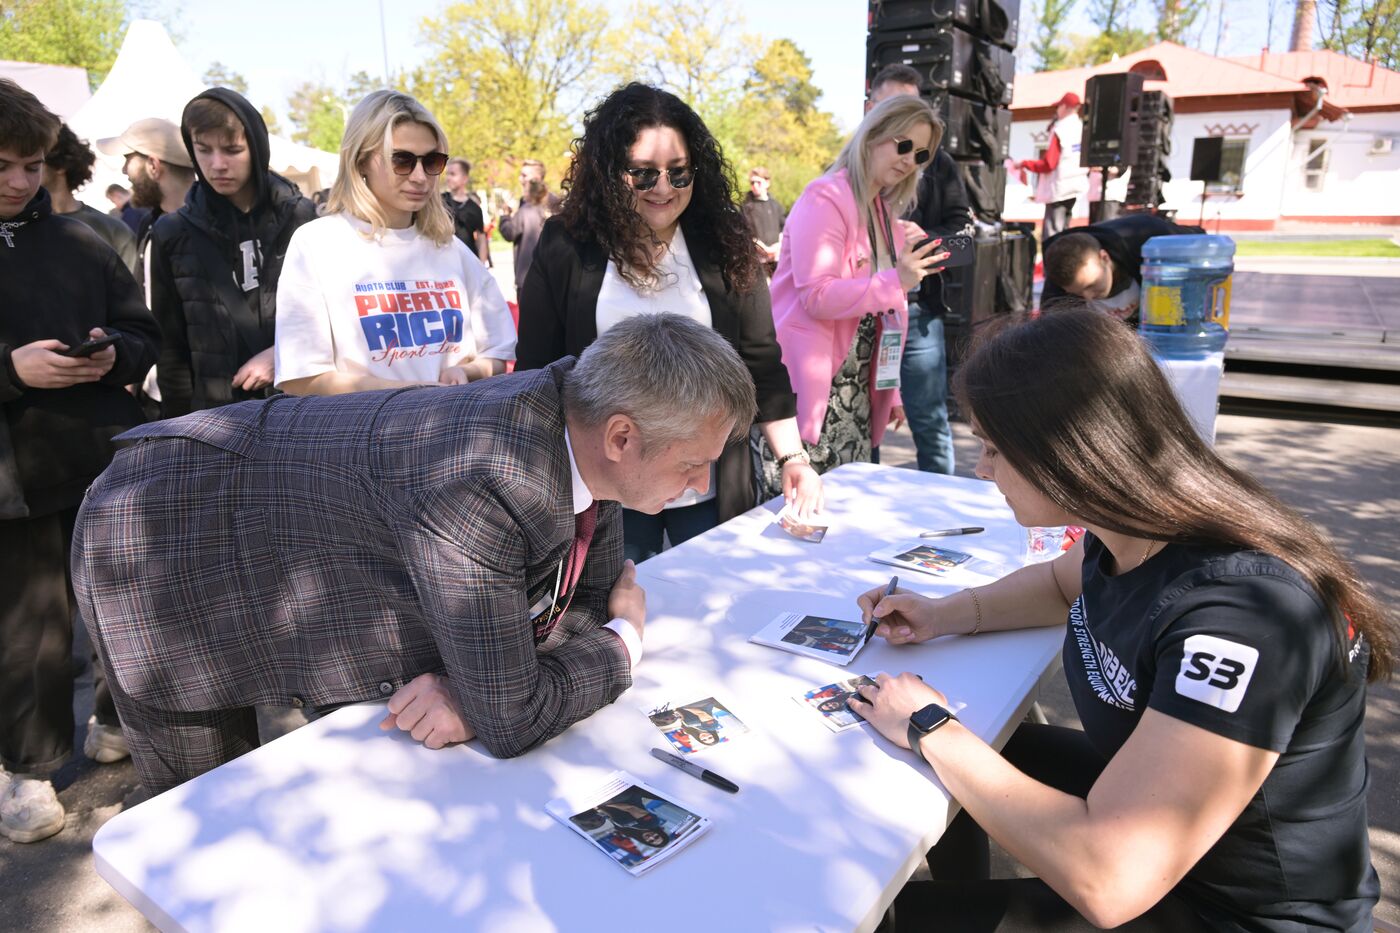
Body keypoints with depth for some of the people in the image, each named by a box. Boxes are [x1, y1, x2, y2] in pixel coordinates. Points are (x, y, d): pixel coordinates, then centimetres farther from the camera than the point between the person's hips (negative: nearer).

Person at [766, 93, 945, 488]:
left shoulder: (884, 211, 16)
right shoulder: (825, 198, -10)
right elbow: (817, 295, -21)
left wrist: (889, 388, 18)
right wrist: (897, 282, -26)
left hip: (855, 392, 8)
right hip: (810, 388, -8)